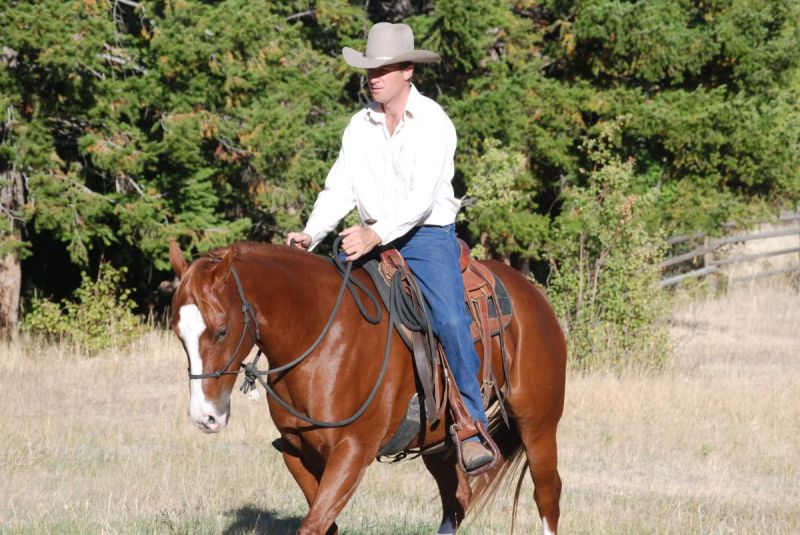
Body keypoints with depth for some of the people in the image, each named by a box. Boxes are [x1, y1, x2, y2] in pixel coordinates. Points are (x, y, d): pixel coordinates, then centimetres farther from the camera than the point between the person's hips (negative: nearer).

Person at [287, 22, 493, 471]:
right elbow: (339, 190, 5)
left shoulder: (433, 122, -10)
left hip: (428, 236, -6)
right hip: (372, 240, 6)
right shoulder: (361, 126, 7)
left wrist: (377, 235, -34)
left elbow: (422, 198, -20)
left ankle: (473, 431, -21)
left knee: (450, 321, -25)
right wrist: (310, 236, -13)